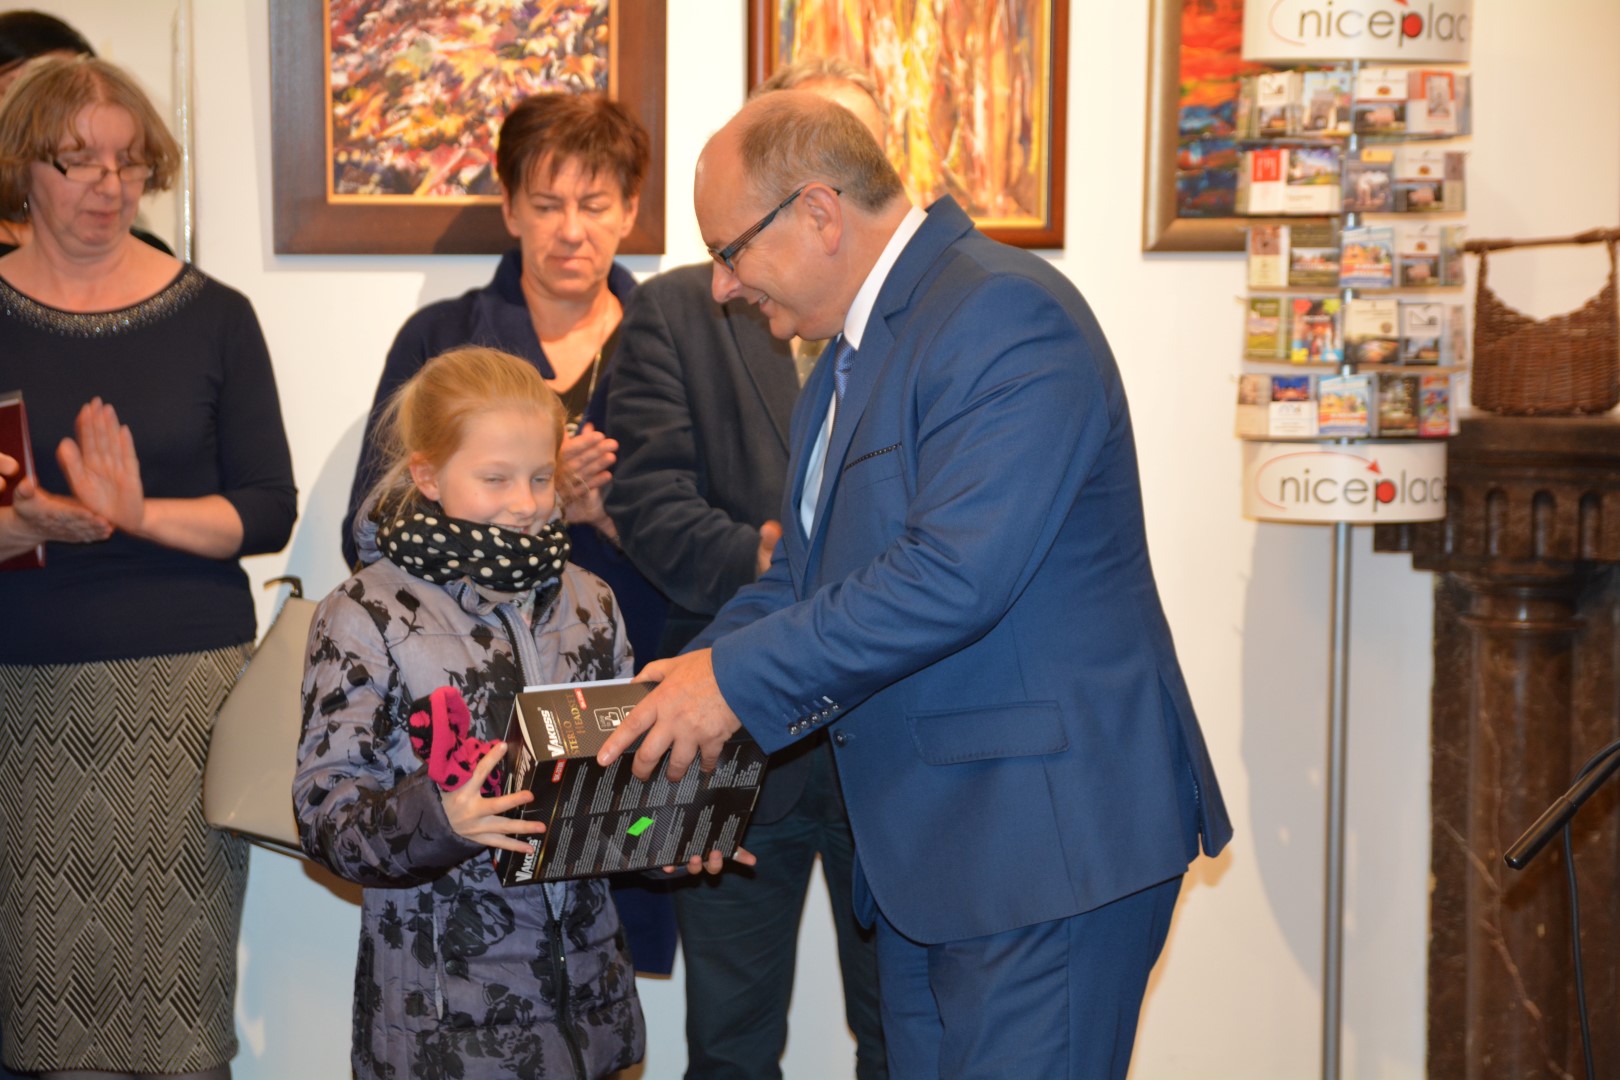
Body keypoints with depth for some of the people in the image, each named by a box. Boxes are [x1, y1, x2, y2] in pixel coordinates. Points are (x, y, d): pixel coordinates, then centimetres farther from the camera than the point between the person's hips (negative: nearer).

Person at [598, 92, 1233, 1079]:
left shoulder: (1006, 314, -17)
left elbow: (956, 574, -26)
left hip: (1050, 835, -10)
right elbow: (804, 576, 19)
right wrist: (686, 684, 2)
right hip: (926, 848, 10)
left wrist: (737, 677, -20)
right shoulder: (853, 357, 16)